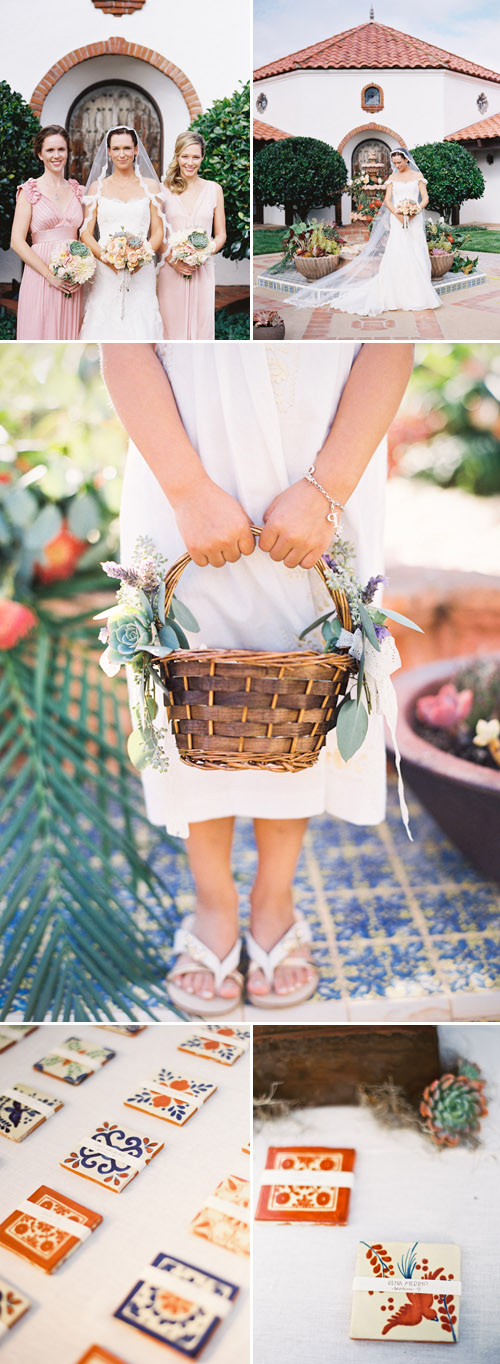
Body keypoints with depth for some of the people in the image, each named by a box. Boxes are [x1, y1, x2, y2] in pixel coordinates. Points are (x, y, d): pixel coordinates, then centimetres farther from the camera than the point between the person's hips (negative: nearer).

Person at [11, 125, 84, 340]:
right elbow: (17, 242, -6)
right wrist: (50, 274, -14)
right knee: (40, 334, -3)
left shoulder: (77, 191, 13)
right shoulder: (30, 191, 1)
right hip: (40, 277, -4)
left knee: (69, 337, 6)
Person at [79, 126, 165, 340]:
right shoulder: (97, 187, 11)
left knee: (139, 329, -6)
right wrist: (103, 255, -14)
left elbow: (158, 231, 8)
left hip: (140, 273, 0)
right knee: (103, 328, -7)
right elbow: (86, 232, 6)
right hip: (105, 273, 0)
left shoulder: (150, 186, 11)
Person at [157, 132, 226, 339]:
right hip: (171, 270, -1)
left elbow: (220, 235, 10)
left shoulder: (214, 189, 8)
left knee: (201, 327, -1)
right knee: (172, 328, -1)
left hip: (202, 270, 1)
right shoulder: (164, 190, 5)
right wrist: (173, 260, -11)